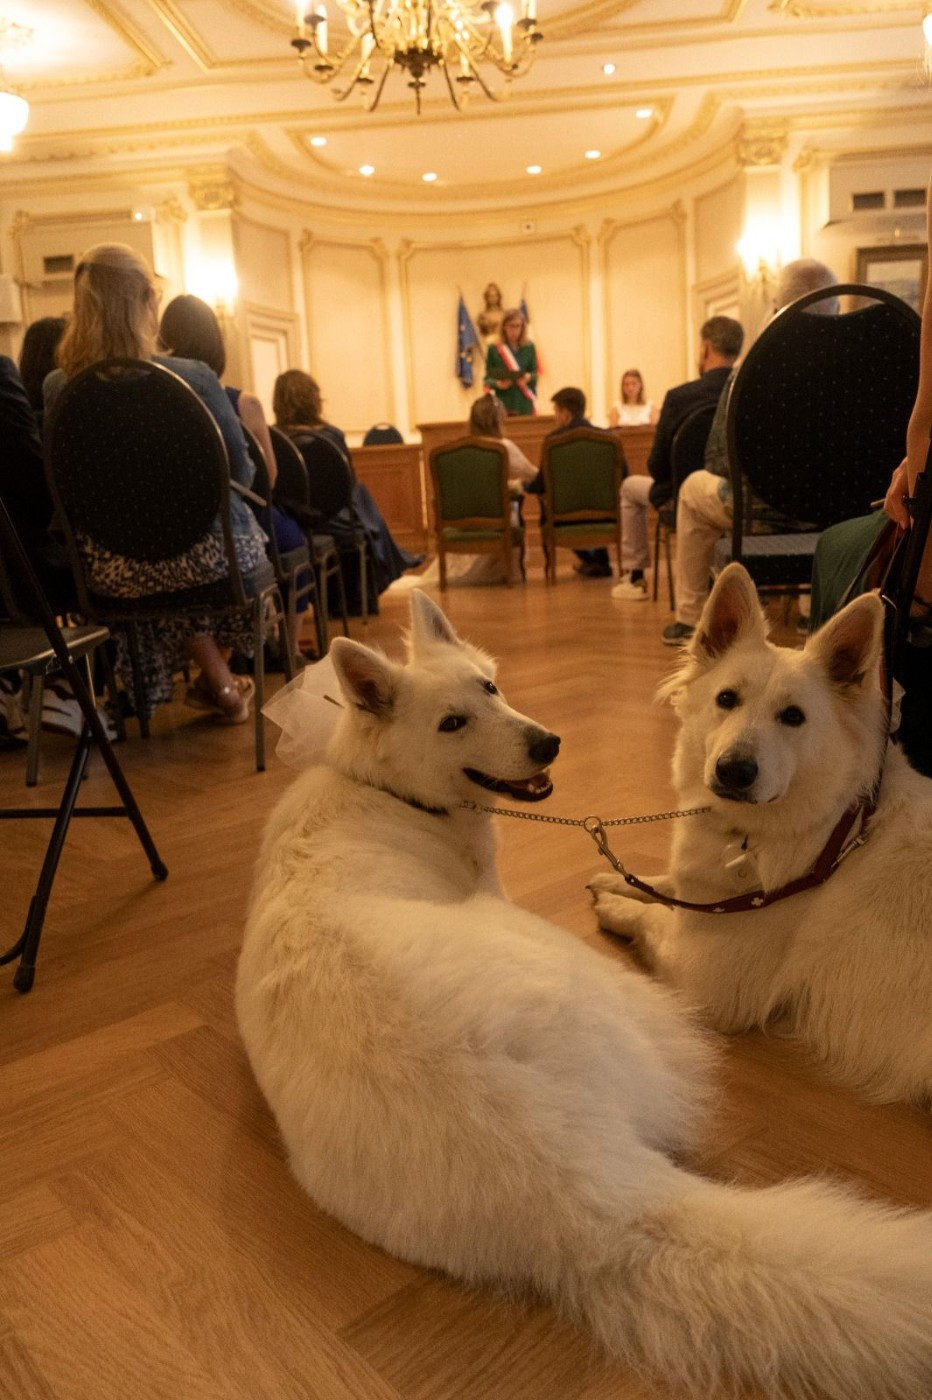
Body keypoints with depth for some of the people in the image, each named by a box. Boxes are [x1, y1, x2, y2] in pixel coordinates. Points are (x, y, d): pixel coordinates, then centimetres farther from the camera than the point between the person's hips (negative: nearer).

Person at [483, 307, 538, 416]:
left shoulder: (529, 348, 7)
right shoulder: (494, 349, 1)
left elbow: (535, 373, 9)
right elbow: (488, 378, 3)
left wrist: (529, 377, -14)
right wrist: (498, 384, -18)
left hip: (525, 404, 2)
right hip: (504, 403, -2)